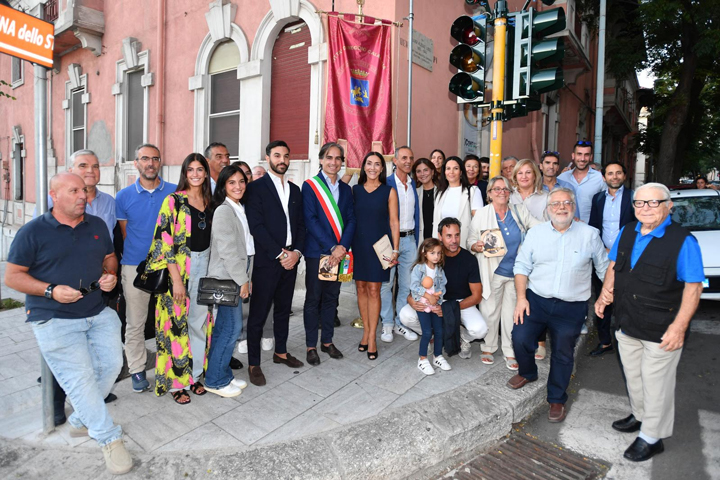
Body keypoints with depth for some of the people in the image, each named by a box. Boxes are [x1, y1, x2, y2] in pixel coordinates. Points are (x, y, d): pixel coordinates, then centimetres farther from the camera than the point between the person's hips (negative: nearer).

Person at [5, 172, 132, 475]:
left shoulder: (97, 225, 9)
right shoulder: (33, 231, -6)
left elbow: (109, 258, 19)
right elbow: (12, 276, -4)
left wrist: (110, 275, -4)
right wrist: (51, 290, -18)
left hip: (98, 312, 5)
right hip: (55, 320, -5)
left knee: (111, 364, -1)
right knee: (80, 378, -8)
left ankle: (80, 420, 23)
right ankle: (110, 439, 2)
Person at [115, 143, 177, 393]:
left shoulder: (175, 192, 0)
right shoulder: (124, 196, 1)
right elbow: (124, 234, 9)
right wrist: (135, 253, 7)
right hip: (135, 267, 0)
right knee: (135, 323, 8)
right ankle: (137, 370, 23)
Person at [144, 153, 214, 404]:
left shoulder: (209, 202, 9)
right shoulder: (174, 201, -9)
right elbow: (165, 241, -13)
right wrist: (177, 280, -17)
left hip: (204, 265, 5)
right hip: (179, 268, -5)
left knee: (199, 322, 11)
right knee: (177, 323, 1)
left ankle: (194, 374, 26)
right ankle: (175, 381, 17)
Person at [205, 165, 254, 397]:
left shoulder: (239, 209, 14)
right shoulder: (224, 211, -14)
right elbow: (228, 250, -18)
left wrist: (245, 278, 10)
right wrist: (242, 280, -14)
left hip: (235, 277, 8)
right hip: (226, 277, -8)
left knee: (224, 327, 14)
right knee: (232, 327, -4)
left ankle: (222, 374, 24)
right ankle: (215, 380, 10)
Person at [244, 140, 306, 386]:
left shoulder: (295, 190, 14)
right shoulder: (256, 187, -4)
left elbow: (300, 225, 12)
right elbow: (256, 225, -12)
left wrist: (296, 252, -4)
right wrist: (280, 254, -15)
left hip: (290, 259, 6)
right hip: (266, 261, -5)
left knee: (283, 308, 17)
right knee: (258, 313, 1)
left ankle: (281, 352, 32)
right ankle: (254, 364, 12)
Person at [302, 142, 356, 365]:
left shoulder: (345, 189, 11)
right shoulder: (310, 186, -3)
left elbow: (350, 220, 5)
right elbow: (310, 220, -11)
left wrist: (342, 247, -10)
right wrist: (331, 247, -16)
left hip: (339, 252, 4)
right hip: (317, 252, -4)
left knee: (331, 298, 12)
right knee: (313, 299, 4)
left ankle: (328, 341, 25)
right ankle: (311, 346, 15)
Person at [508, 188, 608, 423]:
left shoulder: (589, 234, -1)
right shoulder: (535, 233, 2)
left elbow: (604, 268, 7)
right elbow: (522, 266, 3)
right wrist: (521, 297, -6)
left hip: (571, 307, -1)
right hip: (536, 300, 1)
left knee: (563, 354, 9)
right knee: (520, 338, -10)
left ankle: (557, 399, 30)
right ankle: (527, 373, 23)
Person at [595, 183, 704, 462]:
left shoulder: (683, 241, -16)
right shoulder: (627, 233, 3)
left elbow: (693, 286, -16)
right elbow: (614, 265, 16)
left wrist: (679, 327, -21)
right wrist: (606, 292, 2)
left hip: (661, 332, -6)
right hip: (627, 324, 6)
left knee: (655, 383, 7)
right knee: (632, 376, 22)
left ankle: (652, 437, 25)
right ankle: (640, 416, 45)